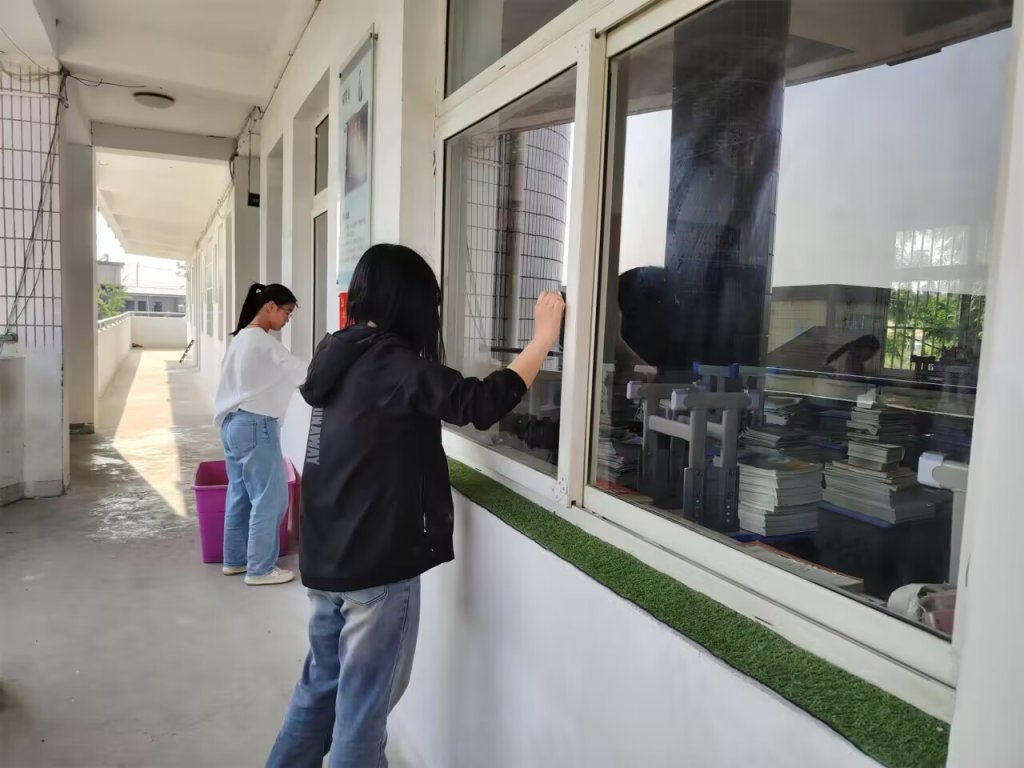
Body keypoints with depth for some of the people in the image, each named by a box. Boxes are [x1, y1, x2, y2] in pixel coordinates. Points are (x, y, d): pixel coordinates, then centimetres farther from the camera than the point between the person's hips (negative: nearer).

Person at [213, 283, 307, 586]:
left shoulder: (240, 338, 13)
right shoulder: (263, 342, -16)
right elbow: (301, 373, -17)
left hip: (233, 423, 10)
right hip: (255, 426, -10)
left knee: (240, 494, 16)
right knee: (269, 498, -1)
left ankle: (235, 560, 26)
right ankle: (260, 569, 8)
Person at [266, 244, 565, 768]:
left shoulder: (341, 356, 7)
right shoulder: (387, 361, -19)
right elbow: (477, 405, -28)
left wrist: (431, 368, 13)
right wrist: (544, 338, -21)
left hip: (326, 560, 8)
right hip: (377, 566, -8)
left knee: (321, 686, 24)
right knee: (363, 706, 8)